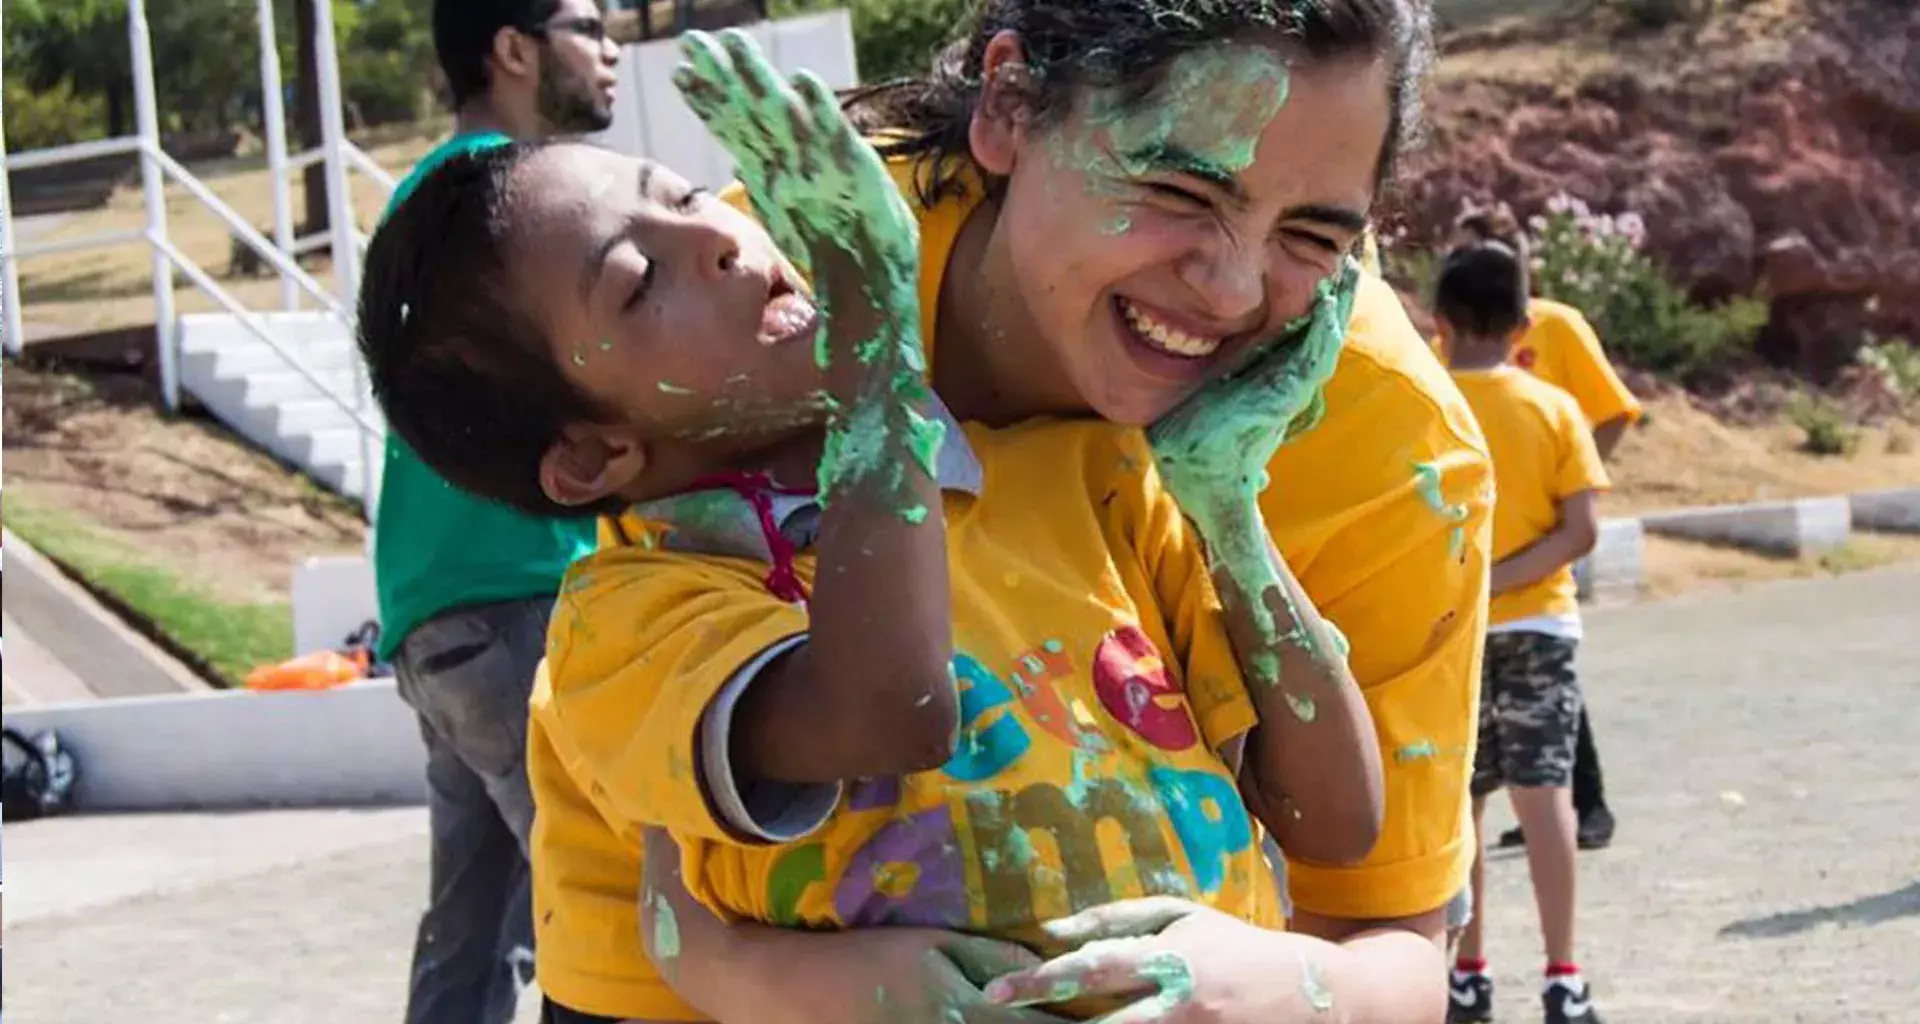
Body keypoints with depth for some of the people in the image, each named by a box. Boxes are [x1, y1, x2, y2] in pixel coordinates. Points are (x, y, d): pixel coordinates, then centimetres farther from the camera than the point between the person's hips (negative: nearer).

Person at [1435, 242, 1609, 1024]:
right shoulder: (1555, 408, -2)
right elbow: (1580, 531, -9)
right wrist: (1502, 578, -11)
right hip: (1539, 625, 1)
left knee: (1457, 804, 8)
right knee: (1544, 794, 1)